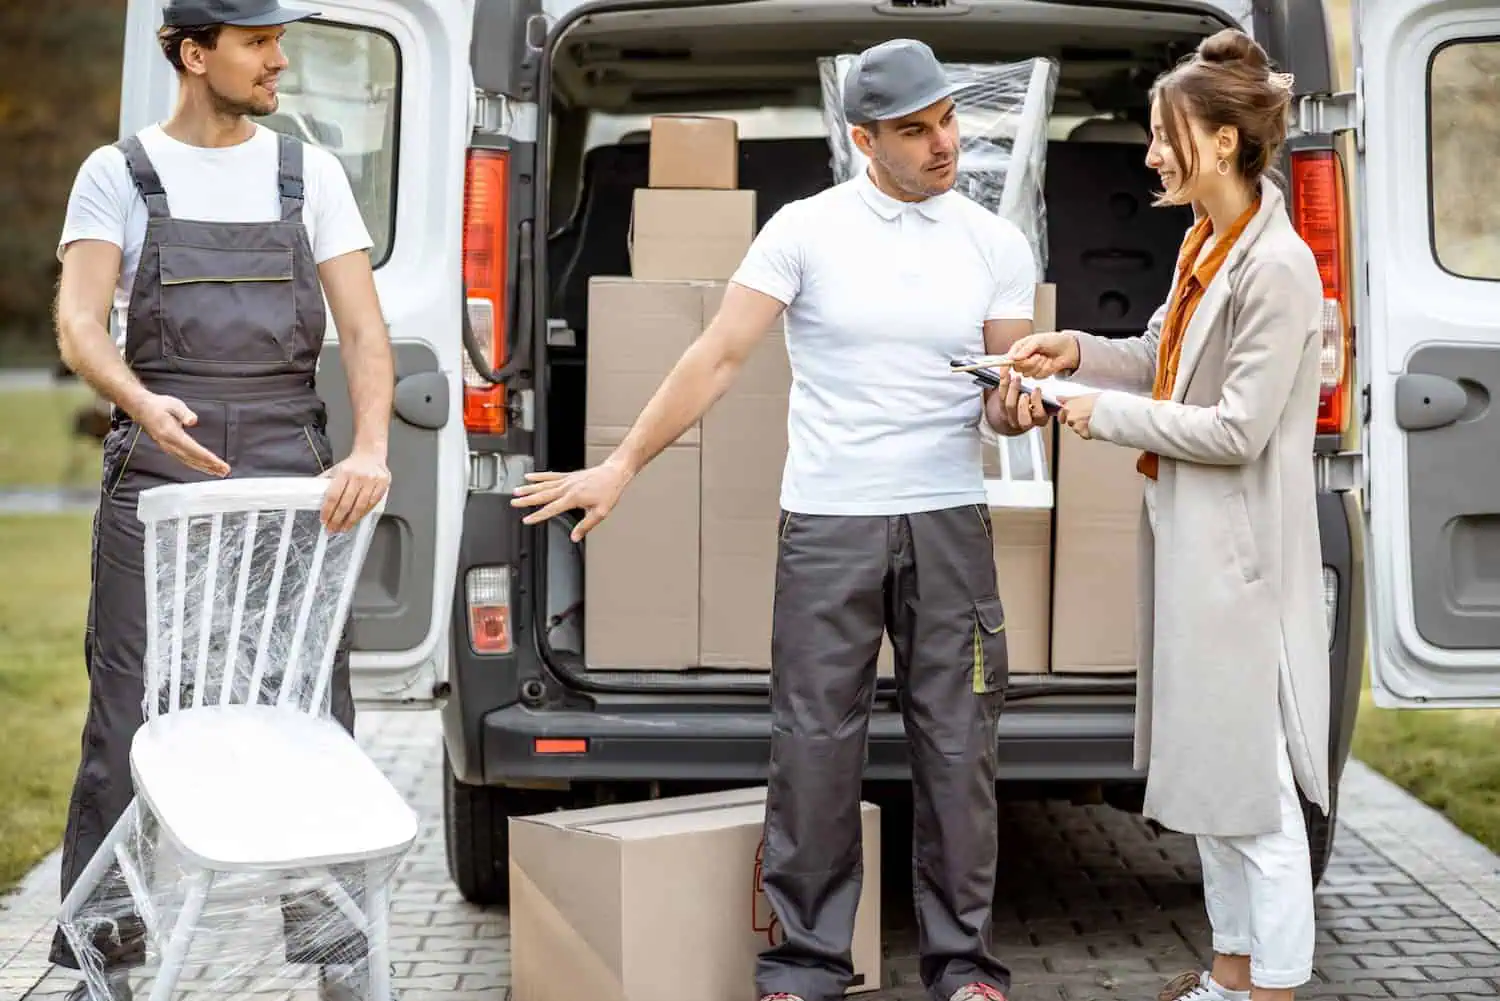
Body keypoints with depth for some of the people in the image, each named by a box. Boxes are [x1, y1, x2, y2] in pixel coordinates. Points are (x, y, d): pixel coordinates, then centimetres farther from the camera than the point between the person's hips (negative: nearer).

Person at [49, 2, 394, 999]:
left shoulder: (309, 172, 10)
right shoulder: (117, 175, 5)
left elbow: (365, 327, 2)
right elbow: (80, 323, -7)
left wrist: (370, 449, -15)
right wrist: (142, 402, -28)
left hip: (290, 470, 2)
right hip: (159, 471, -1)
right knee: (130, 721, 0)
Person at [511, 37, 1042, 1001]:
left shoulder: (998, 246, 6)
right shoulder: (806, 230, -1)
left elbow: (1005, 399, 10)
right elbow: (716, 358, -1)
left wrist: (1019, 406, -15)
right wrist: (621, 467, -3)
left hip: (950, 522, 2)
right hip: (826, 523, -2)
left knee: (958, 747, 4)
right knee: (815, 747, 0)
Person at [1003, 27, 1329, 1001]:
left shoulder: (1278, 268, -20)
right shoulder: (1205, 246, 8)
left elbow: (1239, 428, -21)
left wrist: (1106, 414, -14)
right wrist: (1080, 352, 3)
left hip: (1239, 550, -10)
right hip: (1189, 537, 10)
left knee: (1253, 776, 1)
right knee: (1208, 768, 17)